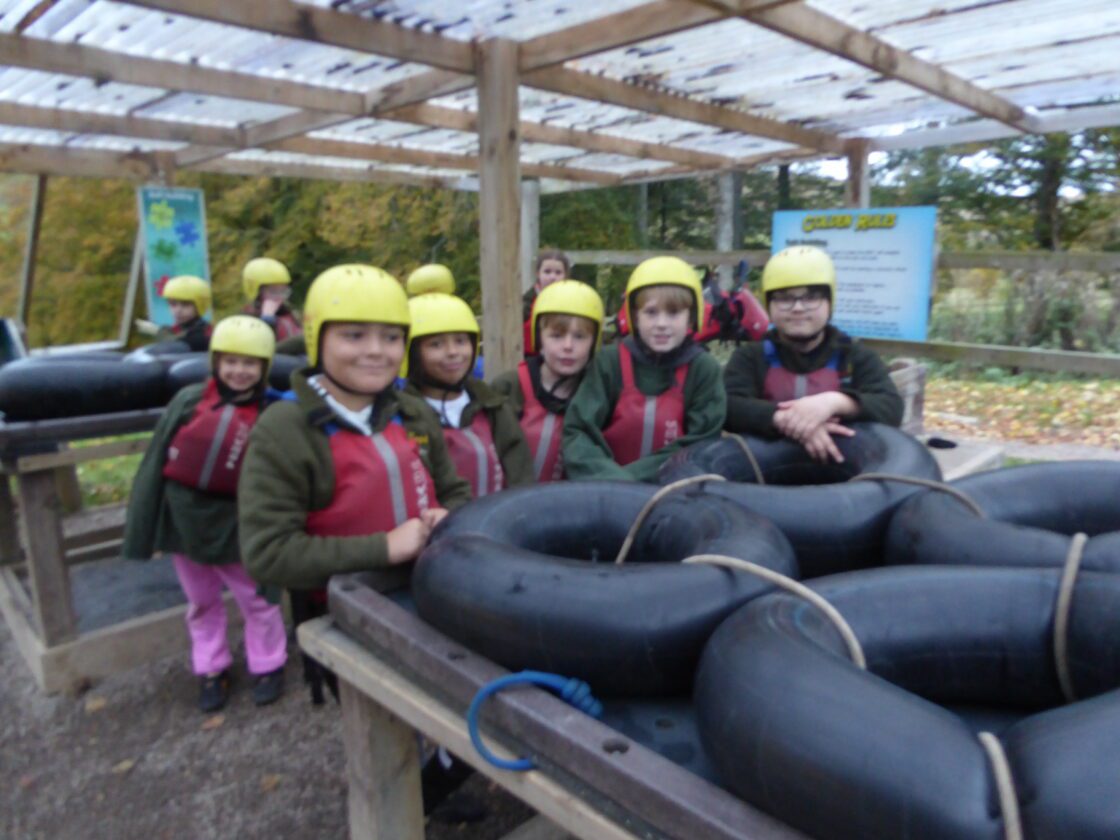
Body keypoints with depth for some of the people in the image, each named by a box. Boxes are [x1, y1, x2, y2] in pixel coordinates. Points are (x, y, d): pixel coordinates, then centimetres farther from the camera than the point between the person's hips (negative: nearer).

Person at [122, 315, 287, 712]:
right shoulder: (188, 401, -7)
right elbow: (157, 461, -2)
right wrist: (144, 524, -1)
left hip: (233, 527, -3)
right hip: (183, 521, 3)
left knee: (257, 601, 12)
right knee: (201, 602, 20)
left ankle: (267, 666, 32)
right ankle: (212, 669, 37)